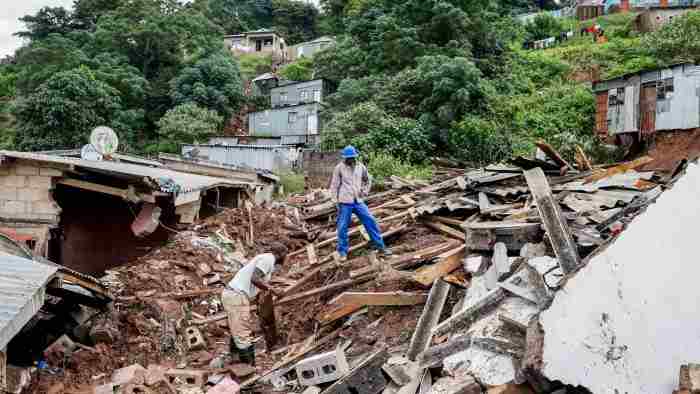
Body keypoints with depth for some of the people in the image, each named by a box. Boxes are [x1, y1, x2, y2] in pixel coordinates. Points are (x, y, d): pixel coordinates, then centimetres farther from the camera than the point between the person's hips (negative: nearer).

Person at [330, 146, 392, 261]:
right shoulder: (339, 168, -5)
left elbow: (368, 180, 22)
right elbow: (334, 185, -2)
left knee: (370, 221, 2)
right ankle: (343, 252, 16)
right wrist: (335, 201, -6)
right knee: (343, 227, 1)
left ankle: (380, 246, 13)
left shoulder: (360, 166, 6)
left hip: (358, 201, 4)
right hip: (345, 202, -4)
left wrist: (365, 191, 9)